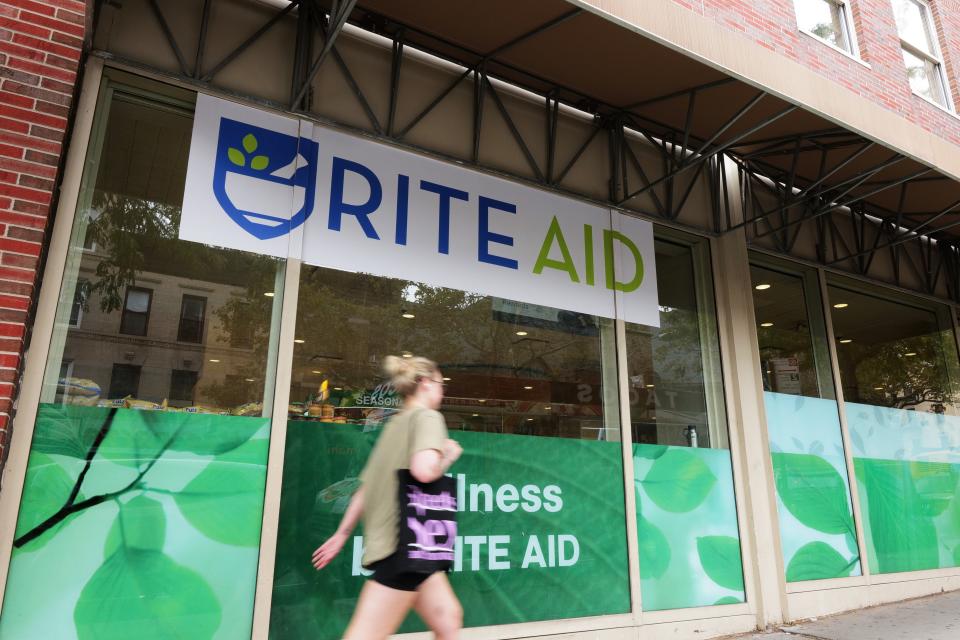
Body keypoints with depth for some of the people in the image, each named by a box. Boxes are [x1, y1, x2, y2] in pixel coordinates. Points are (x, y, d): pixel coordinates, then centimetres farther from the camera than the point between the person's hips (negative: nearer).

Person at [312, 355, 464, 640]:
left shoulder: (395, 423, 15)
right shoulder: (427, 417, -9)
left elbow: (364, 488, 17)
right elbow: (423, 471, -28)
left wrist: (342, 534, 23)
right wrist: (448, 456, -7)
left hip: (400, 542, 9)